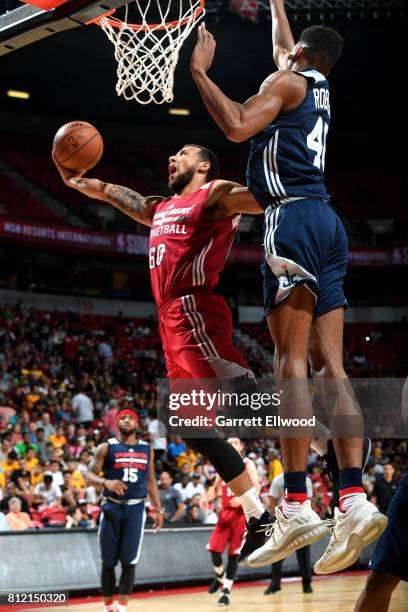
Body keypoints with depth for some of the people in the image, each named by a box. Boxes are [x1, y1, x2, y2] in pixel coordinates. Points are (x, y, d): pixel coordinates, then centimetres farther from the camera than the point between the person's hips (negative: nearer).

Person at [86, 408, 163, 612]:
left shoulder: (146, 449, 10)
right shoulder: (106, 448, 0)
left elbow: (151, 481, 17)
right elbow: (89, 475, -6)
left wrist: (158, 510, 11)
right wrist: (106, 482, -26)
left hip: (135, 508, 1)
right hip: (112, 508, -1)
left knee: (129, 561, -6)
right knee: (109, 561, 4)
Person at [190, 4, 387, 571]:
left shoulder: (286, 82, 1)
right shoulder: (319, 88, 24)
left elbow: (237, 126, -15)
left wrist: (199, 70, -6)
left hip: (294, 217, -8)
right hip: (328, 225, 8)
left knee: (291, 360, -14)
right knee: (329, 367, 1)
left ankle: (297, 507, -19)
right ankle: (354, 500, -7)